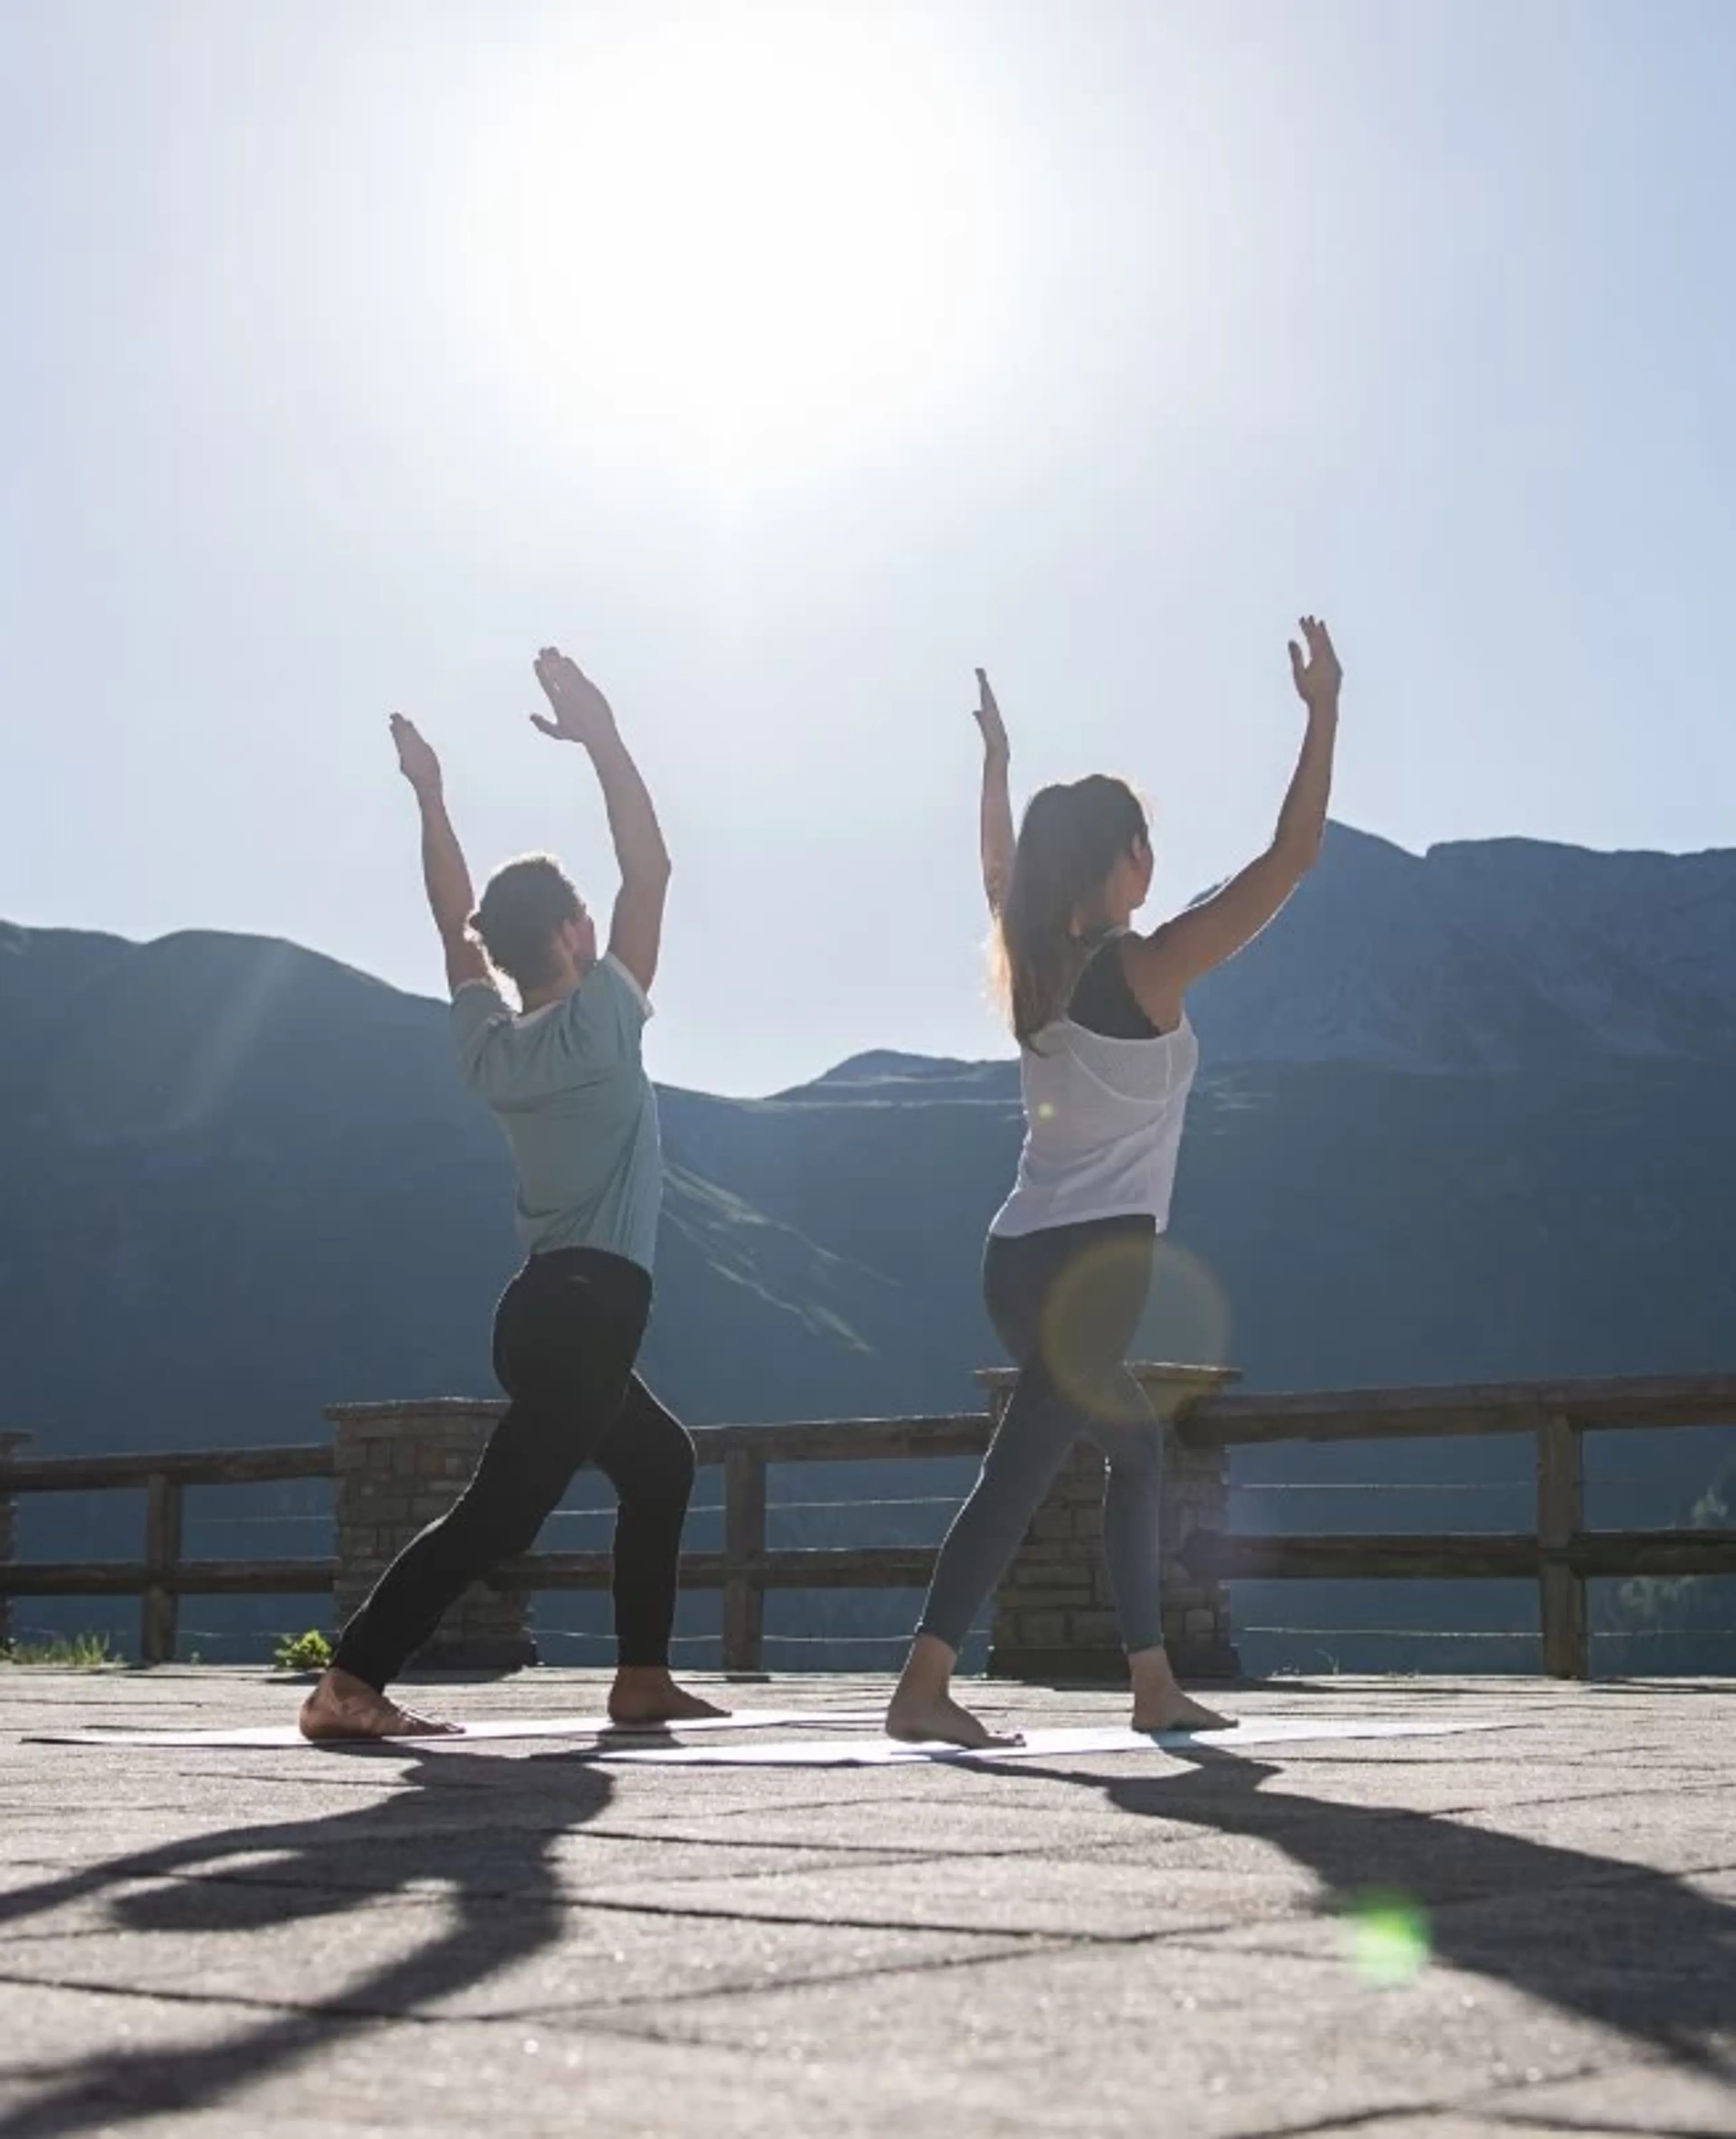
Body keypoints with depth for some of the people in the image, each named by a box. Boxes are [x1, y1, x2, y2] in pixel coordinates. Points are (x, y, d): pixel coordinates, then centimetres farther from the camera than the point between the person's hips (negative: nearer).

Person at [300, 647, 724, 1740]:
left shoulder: (488, 1038, 8)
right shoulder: (601, 1020, -9)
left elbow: (459, 923, 19)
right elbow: (650, 865, -8)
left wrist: (430, 797, 19)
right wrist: (603, 738, -6)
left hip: (549, 1307, 9)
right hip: (593, 1305, -9)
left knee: (663, 1465, 24)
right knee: (497, 1514, -13)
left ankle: (643, 1675, 24)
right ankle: (350, 1685, -22)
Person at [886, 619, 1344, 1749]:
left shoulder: (1034, 962, 9)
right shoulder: (1153, 967, -9)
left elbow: (1000, 872, 32)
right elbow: (1294, 855, -9)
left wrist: (997, 759, 39)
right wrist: (1323, 712, -4)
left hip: (1026, 1260, 8)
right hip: (1095, 1260, -8)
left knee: (1139, 1448, 19)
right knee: (1020, 1472, -10)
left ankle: (1154, 1683, 21)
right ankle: (925, 1687, -15)